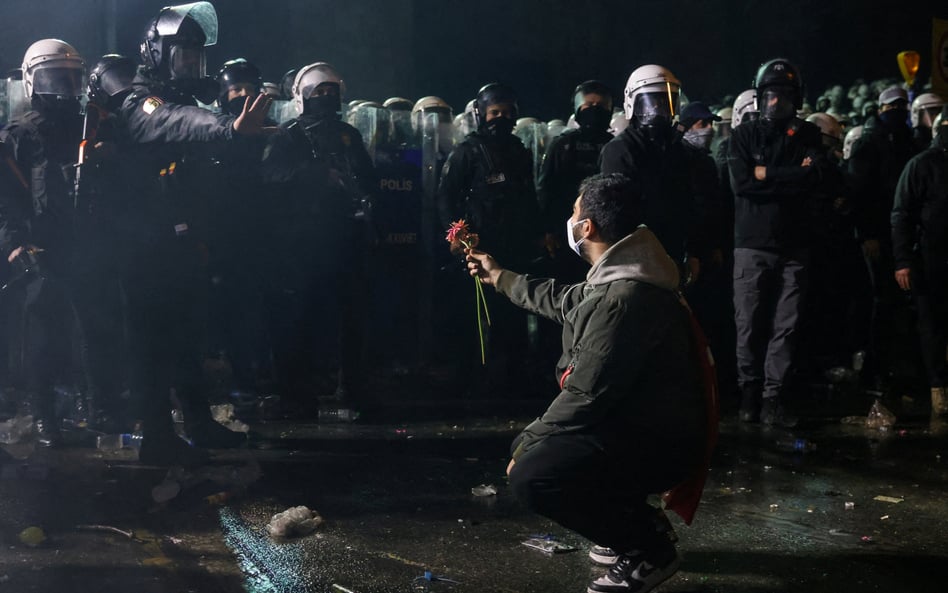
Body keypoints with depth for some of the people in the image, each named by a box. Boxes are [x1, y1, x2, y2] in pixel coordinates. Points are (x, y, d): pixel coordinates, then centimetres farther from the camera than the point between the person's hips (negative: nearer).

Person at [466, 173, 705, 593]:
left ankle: (647, 551, -7)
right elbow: (564, 300, 29)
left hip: (655, 441, -11)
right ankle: (633, 521, 19)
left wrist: (528, 442, -13)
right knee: (531, 446, 20)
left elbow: (588, 395, -26)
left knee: (531, 476, -23)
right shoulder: (616, 276, 9)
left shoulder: (625, 298, -27)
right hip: (637, 422, 11)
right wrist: (499, 277, 39)